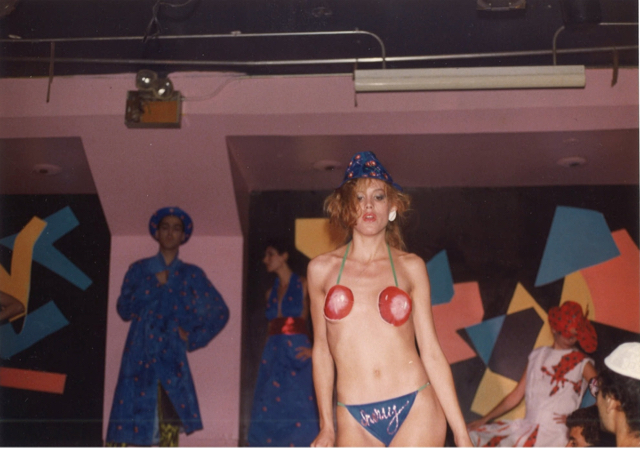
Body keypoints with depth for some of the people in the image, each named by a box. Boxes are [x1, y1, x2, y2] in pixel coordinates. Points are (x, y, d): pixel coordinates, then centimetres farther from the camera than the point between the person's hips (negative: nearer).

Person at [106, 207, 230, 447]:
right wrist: (154, 285, -2)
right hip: (139, 357, 1)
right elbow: (124, 309, 7)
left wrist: (192, 338, 3)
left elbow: (220, 312, 11)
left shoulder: (191, 274, 13)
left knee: (169, 425, -11)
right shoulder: (138, 270, 15)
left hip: (171, 357, 0)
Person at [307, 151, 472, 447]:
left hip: (415, 412, -1)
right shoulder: (322, 270, 8)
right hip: (354, 421, 1)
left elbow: (431, 351, 6)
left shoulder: (411, 267, 6)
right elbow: (322, 349, 13)